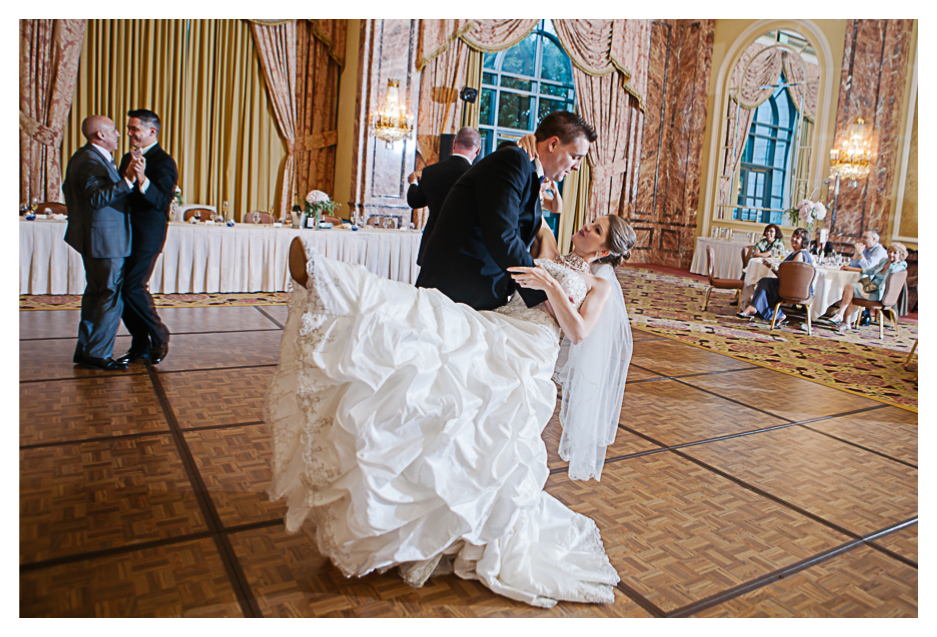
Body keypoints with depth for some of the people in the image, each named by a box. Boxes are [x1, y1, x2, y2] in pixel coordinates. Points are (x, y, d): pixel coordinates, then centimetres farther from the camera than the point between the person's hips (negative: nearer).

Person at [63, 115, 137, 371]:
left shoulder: (83, 157, 16)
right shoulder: (91, 161, -18)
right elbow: (96, 198, -29)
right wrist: (127, 181, -32)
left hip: (93, 240, 12)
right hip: (104, 241, -12)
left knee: (95, 293, 17)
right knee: (112, 295, -6)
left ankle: (85, 350, 25)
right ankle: (98, 354, 0)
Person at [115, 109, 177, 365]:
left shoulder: (163, 162, -10)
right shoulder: (129, 158, 17)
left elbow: (162, 202, -24)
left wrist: (143, 180, -38)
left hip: (146, 236, -9)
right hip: (125, 235, 9)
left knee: (133, 288, -12)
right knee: (121, 289, 8)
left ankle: (160, 337, 8)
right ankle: (140, 345, 17)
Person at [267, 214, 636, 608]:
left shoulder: (601, 284, 16)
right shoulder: (545, 261, 33)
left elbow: (579, 332, -3)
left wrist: (550, 286, -13)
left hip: (522, 352, -7)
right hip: (488, 327, 7)